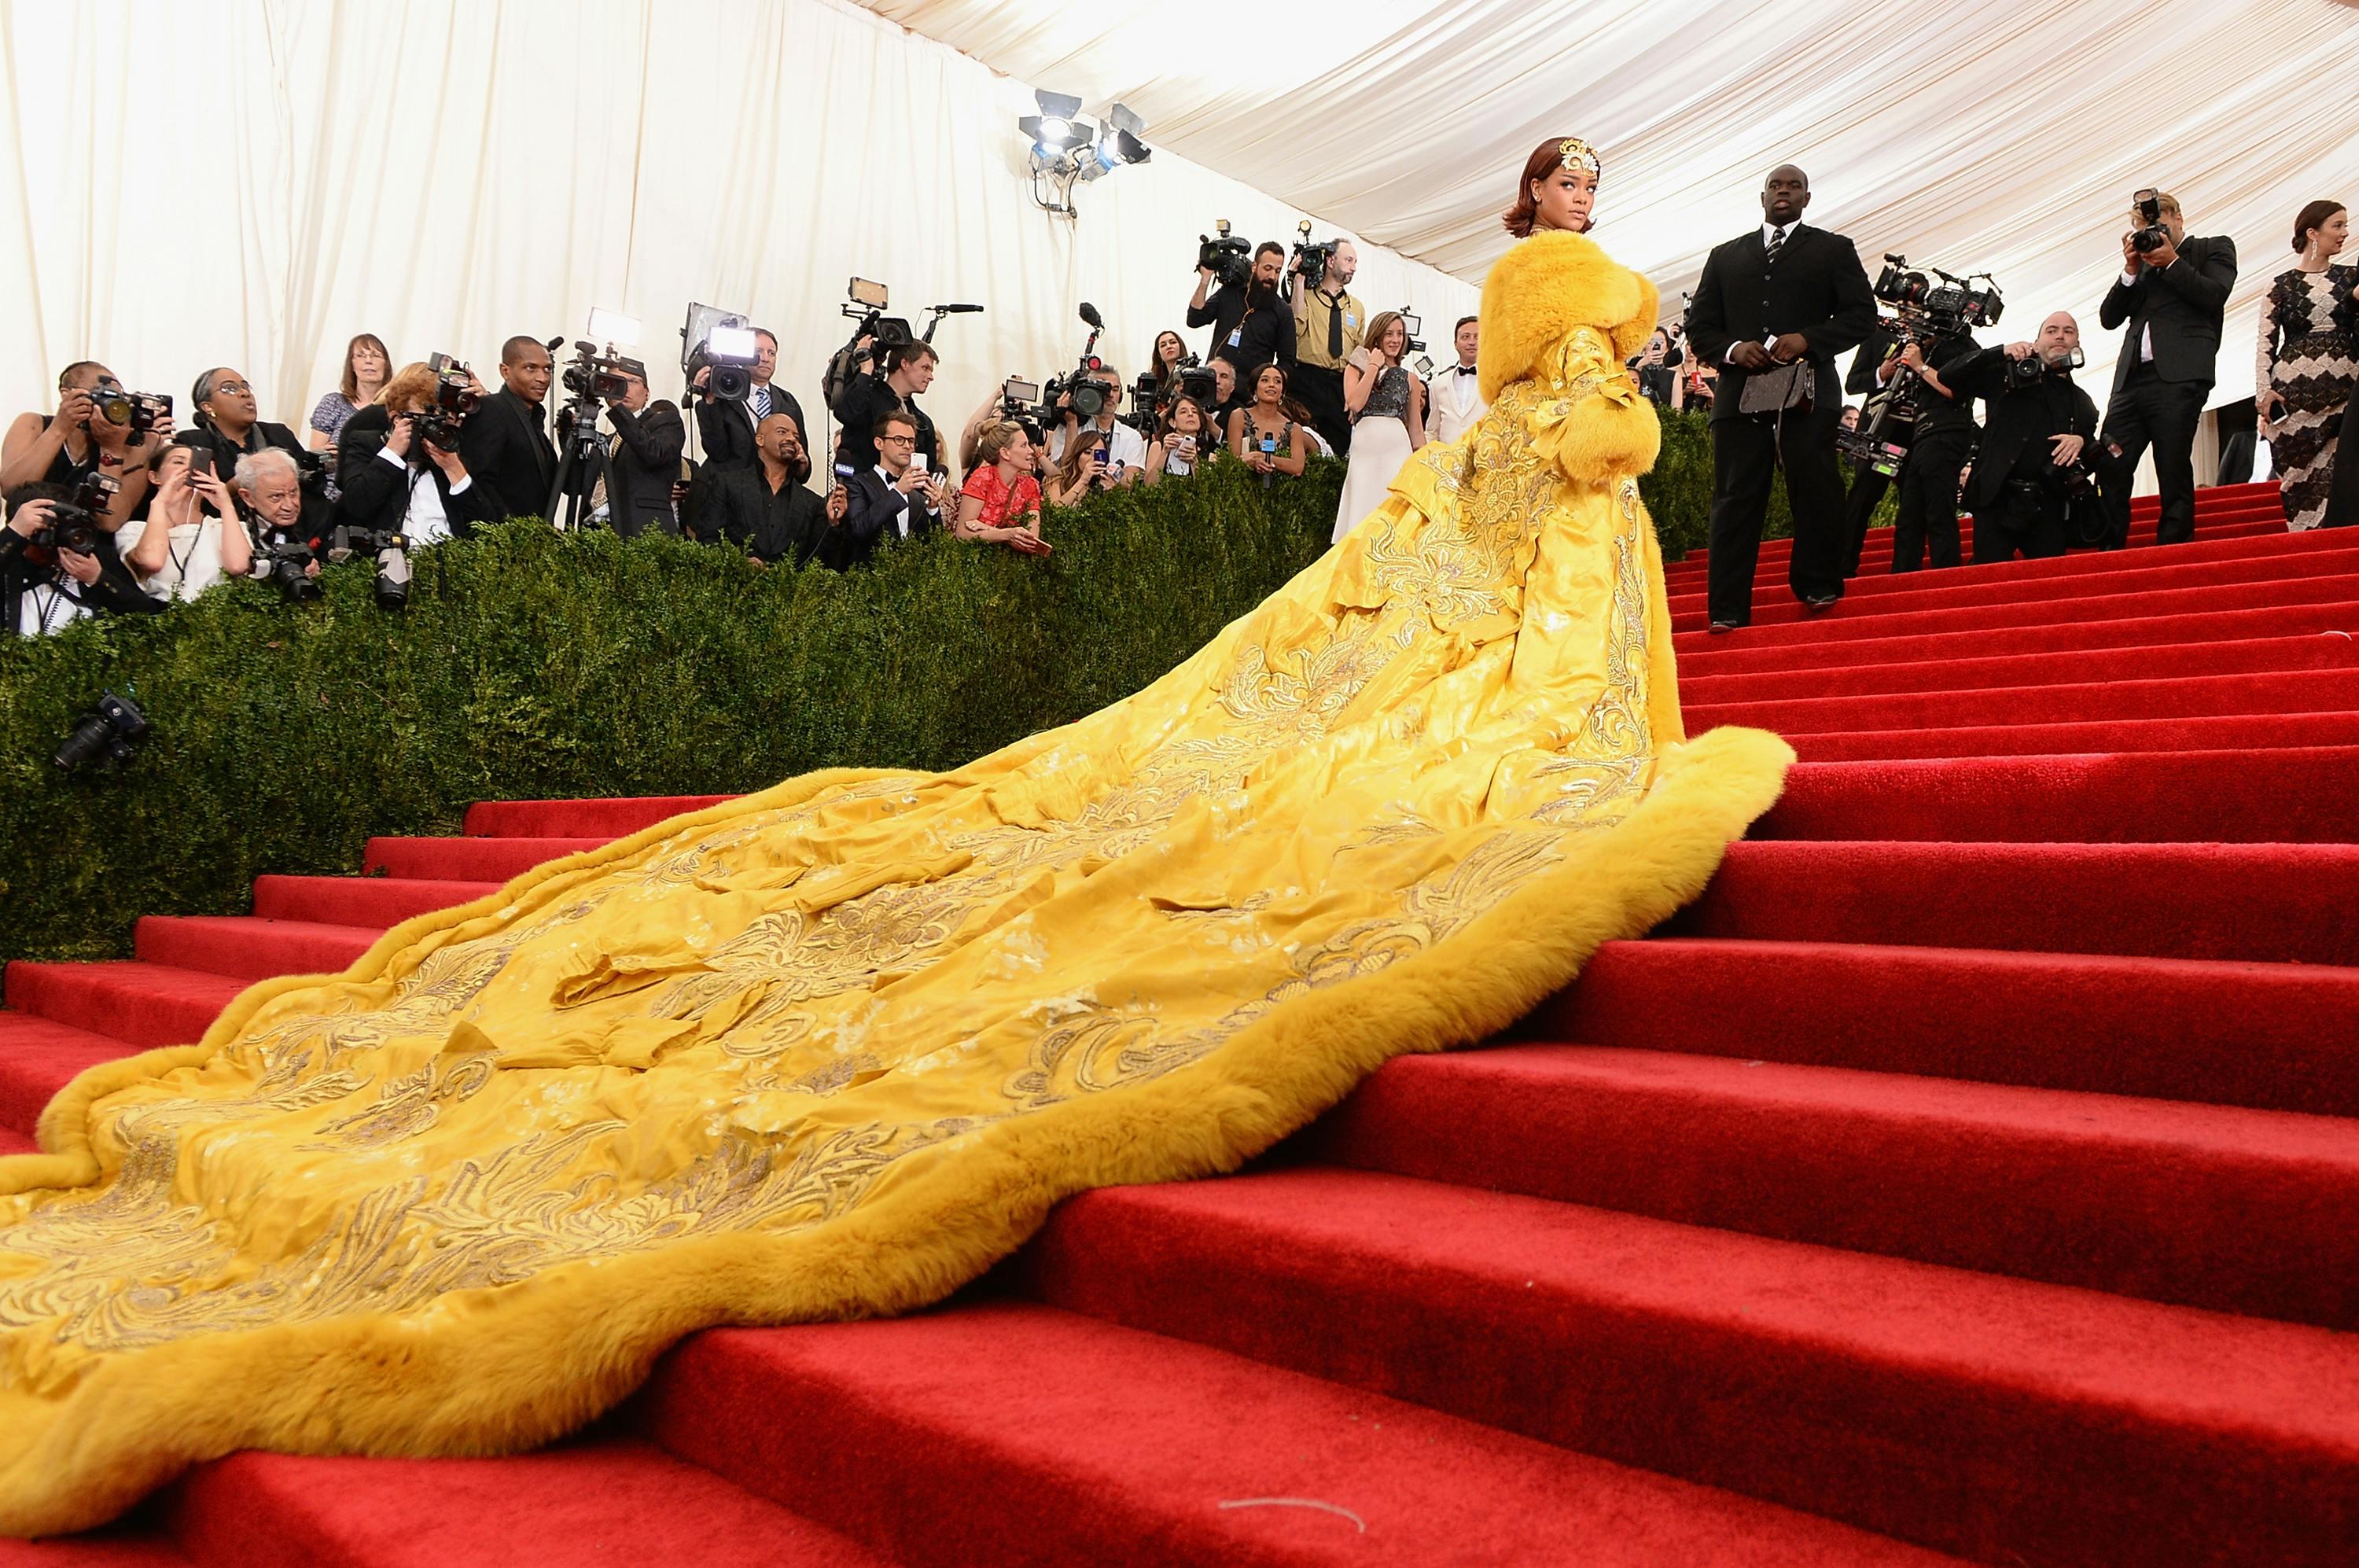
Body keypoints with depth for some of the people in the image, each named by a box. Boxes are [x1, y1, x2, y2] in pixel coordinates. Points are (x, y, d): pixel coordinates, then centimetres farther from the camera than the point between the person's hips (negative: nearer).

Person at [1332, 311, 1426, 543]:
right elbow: (1355, 403, -8)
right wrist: (1374, 366, -1)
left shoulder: (1409, 379, 14)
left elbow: (1416, 428, 14)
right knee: (1365, 517, -2)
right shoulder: (1356, 369, 11)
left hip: (1398, 449, 1)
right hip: (1365, 449, -1)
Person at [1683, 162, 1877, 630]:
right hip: (1740, 394, 1)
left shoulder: (1833, 250, 15)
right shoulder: (1725, 257, 21)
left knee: (1815, 493, -3)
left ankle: (1818, 589, 9)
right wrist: (1732, 349, -5)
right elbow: (1699, 325, 16)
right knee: (1735, 499, -4)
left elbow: (1862, 313, 6)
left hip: (1808, 394, -1)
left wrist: (1807, 340, -10)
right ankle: (1727, 610, -6)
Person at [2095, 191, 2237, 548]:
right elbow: (2109, 317, 15)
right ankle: (2109, 555, -1)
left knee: (2174, 475, -6)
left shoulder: (2214, 248, 13)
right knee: (2110, 470, -4)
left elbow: (2214, 296, -5)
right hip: (2131, 379, 5)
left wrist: (2171, 262, -3)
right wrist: (2132, 270, 5)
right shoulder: (2142, 260, 23)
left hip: (2178, 377, -4)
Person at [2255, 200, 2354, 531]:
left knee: (2338, 478, -6)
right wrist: (2264, 393, -9)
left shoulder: (2351, 278, 13)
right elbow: (2266, 345, 2)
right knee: (2299, 477, 0)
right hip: (2294, 392, -2)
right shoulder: (2281, 286, 6)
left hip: (2344, 391, 2)